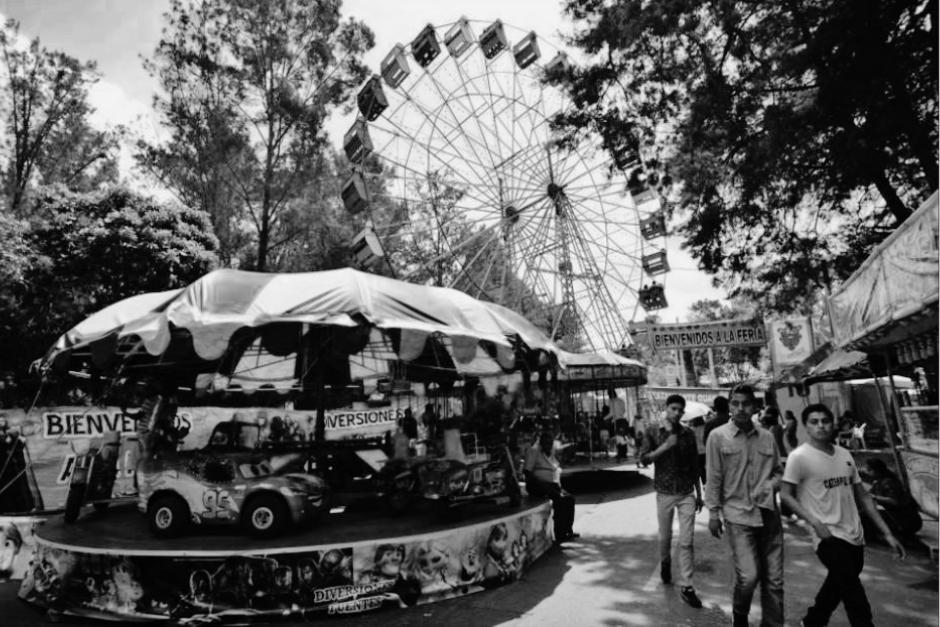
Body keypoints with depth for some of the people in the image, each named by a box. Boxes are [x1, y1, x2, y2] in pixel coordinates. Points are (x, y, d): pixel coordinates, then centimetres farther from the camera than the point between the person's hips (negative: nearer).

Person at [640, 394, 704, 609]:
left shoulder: (688, 434, 2)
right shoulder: (655, 434, -1)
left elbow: (694, 465, 9)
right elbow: (644, 458, -10)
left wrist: (699, 493, 10)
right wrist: (665, 446, -22)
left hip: (686, 494, 0)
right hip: (664, 493, 0)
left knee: (686, 541, -4)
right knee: (665, 537, 12)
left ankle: (686, 587, 4)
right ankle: (665, 563, 41)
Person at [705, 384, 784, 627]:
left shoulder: (767, 437, 5)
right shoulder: (718, 436, -5)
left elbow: (778, 470, 17)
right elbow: (714, 477, -3)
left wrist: (773, 484, -5)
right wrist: (713, 512, -3)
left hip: (768, 513, 4)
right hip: (738, 515, -4)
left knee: (774, 579, 8)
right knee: (748, 576, -10)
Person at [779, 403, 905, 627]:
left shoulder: (845, 455, 8)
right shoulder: (799, 456, -11)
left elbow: (863, 496, 14)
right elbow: (786, 495, -9)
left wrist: (887, 533, 12)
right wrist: (815, 522, -19)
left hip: (855, 537, 7)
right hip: (830, 537, -6)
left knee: (836, 587, 21)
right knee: (856, 599, -9)